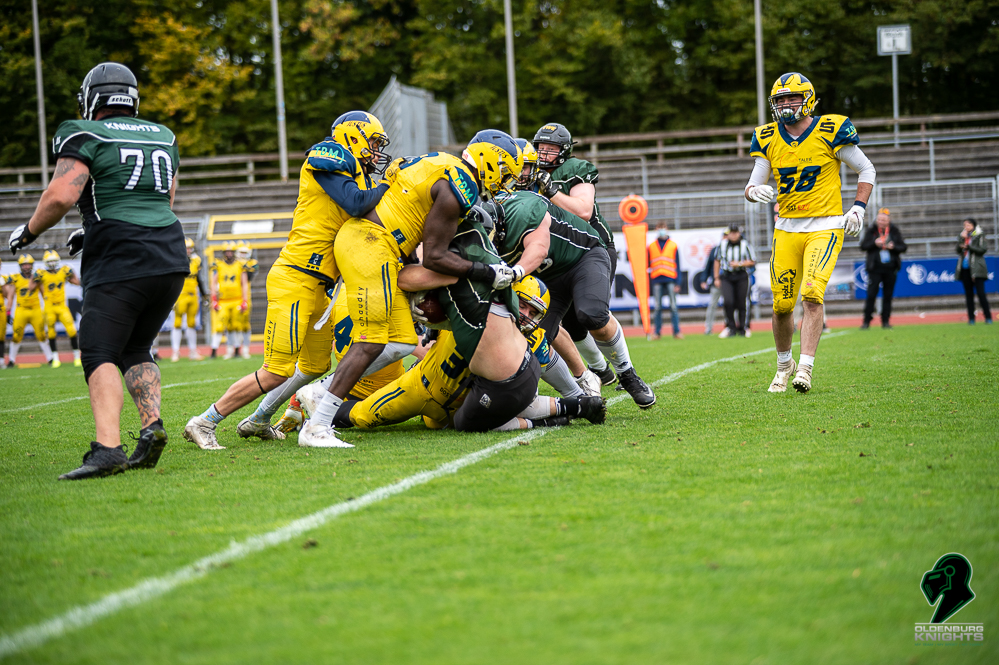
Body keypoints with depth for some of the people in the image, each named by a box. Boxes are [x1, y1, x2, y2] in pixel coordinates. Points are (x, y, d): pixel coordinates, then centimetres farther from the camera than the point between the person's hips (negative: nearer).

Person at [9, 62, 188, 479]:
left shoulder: (87, 136, -1)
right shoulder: (163, 137, 19)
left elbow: (61, 196, -13)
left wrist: (29, 232, 6)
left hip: (120, 264, -6)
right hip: (171, 257, 6)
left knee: (100, 354, -8)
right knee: (135, 349, 18)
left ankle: (108, 448, -24)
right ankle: (152, 425, -2)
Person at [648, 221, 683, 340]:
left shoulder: (673, 246, 9)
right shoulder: (651, 246, 12)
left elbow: (677, 265, 8)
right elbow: (647, 264, 13)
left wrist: (677, 283, 2)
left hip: (670, 280, -1)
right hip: (656, 280, 1)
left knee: (673, 307, -4)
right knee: (658, 308, 1)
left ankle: (677, 331, -2)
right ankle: (658, 332, 5)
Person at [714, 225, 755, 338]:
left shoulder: (745, 245, -3)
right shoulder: (723, 245, 4)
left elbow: (752, 262, 0)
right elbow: (717, 261, 16)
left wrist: (739, 264, -15)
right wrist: (716, 277, 14)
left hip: (741, 277, -1)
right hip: (726, 276, 1)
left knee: (741, 303, 0)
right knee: (728, 302, -14)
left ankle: (742, 328, 14)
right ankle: (730, 327, -1)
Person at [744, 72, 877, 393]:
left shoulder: (830, 131, -5)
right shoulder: (767, 139, 4)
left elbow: (866, 170, 6)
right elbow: (753, 186, 7)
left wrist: (858, 207, -6)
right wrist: (754, 191, -17)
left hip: (825, 227, -3)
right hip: (786, 229, 4)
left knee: (812, 294, -21)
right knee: (782, 305, 4)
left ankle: (805, 368, -19)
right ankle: (784, 364, 27)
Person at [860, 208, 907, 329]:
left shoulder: (895, 231, 6)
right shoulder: (871, 231, 4)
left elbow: (903, 247, 5)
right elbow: (863, 246, -1)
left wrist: (894, 247, -14)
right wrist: (874, 243, -17)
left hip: (890, 269, 2)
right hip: (875, 268, -2)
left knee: (888, 295, 4)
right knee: (871, 294, -7)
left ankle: (885, 321, 11)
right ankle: (866, 321, -2)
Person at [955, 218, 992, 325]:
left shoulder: (979, 235, 2)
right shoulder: (962, 236, 17)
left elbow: (982, 249, -8)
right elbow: (958, 250, 7)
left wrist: (968, 246, -11)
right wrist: (962, 239, -5)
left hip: (976, 269, -5)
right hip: (965, 269, 5)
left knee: (981, 293, -9)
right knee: (968, 294, 5)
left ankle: (988, 317, -5)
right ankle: (971, 318, 7)